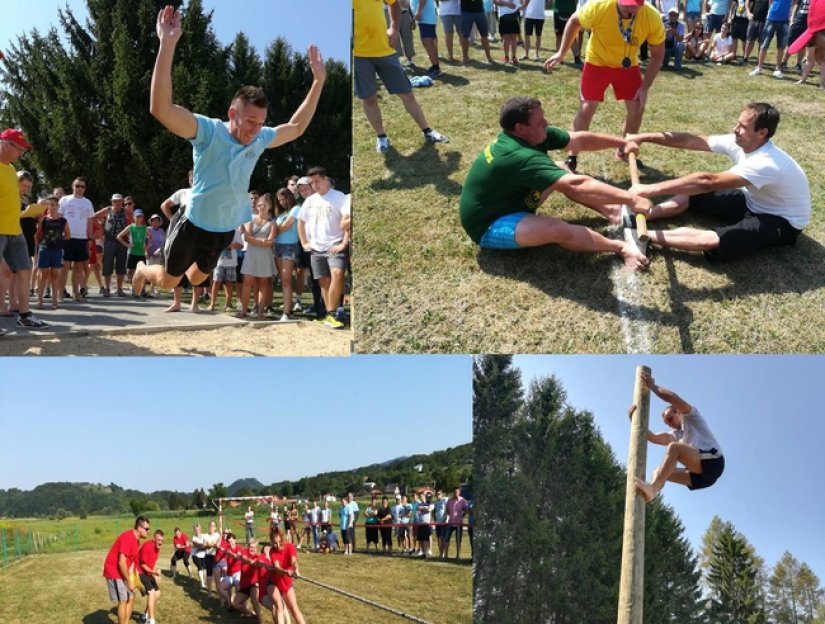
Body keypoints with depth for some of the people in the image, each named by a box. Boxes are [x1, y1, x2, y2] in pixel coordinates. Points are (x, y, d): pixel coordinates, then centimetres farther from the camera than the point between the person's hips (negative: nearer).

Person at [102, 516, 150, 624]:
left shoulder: (137, 540, 7)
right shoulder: (128, 538, -24)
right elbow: (121, 563, -26)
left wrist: (131, 579, 7)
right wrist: (129, 581, -19)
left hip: (122, 572, 10)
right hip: (114, 572, -10)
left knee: (131, 597, 11)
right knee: (123, 601, -8)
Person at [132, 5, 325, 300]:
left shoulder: (260, 139, -8)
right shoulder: (208, 131, -26)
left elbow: (296, 127, 11)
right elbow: (161, 108, -42)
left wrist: (318, 81, 5)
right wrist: (168, 43, -50)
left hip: (227, 229, 5)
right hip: (193, 225, -5)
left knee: (197, 278, 26)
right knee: (168, 281, 16)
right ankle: (142, 269, 51)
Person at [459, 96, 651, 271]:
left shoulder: (533, 135, -6)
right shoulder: (521, 157, -34)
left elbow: (581, 140, 6)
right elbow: (577, 185, -37)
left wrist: (622, 143, 10)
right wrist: (630, 199, -34)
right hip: (488, 227, -10)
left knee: (560, 173, 7)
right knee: (558, 229, -30)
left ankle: (608, 210, 8)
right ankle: (621, 248, -11)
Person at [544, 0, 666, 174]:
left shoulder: (653, 18, -26)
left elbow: (658, 54, -11)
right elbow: (574, 22, -10)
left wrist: (645, 87, -16)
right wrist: (561, 53, -8)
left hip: (628, 65, 3)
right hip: (597, 62, -2)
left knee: (637, 108, 3)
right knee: (586, 109, -10)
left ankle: (625, 150, 27)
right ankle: (572, 157, 3)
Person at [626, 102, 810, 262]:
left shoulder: (767, 164, -36)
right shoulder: (738, 142, -12)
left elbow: (708, 181, -44)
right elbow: (689, 141, -8)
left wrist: (652, 189, -48)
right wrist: (644, 138, -16)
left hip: (781, 222, -9)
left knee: (712, 242, -33)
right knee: (690, 195, -1)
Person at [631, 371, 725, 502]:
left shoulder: (691, 418, 13)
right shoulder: (675, 435, 30)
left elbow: (673, 398, -4)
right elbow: (653, 437, 13)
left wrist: (652, 386, 2)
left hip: (712, 462, -8)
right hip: (700, 473, 8)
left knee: (673, 447, -25)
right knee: (659, 471, 0)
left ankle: (652, 488, -41)